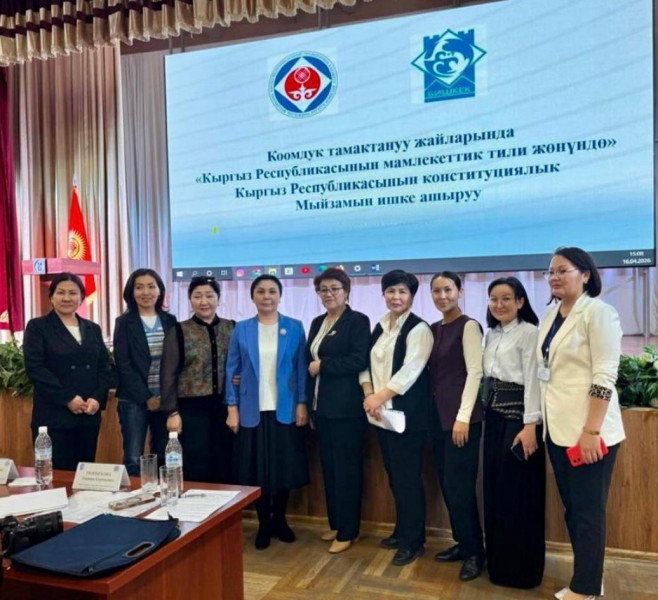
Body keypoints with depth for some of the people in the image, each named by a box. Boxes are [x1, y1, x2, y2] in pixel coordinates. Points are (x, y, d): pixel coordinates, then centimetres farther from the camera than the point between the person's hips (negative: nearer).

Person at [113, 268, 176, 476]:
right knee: (134, 459, -3)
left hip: (166, 398, 3)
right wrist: (146, 397, -10)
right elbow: (122, 364, -6)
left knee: (164, 458, 8)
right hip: (135, 399, -3)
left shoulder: (170, 321, 8)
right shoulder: (124, 322, 0)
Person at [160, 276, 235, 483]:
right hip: (192, 409, -2)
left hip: (224, 408, 3)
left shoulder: (231, 328, 6)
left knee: (224, 468, 9)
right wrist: (172, 412, -8)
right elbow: (168, 375, -2)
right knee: (195, 470, 3)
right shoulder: (178, 331, -1)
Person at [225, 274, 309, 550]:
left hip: (285, 410, 0)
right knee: (257, 469, 6)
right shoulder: (241, 329, 3)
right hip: (253, 411, 0)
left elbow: (302, 368, 2)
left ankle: (279, 520, 28)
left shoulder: (294, 328, 2)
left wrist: (302, 403, -5)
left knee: (285, 466, 8)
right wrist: (232, 407, -3)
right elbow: (232, 370, 3)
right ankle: (264, 523, 24)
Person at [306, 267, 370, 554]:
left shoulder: (358, 321, -7)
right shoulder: (317, 322, 14)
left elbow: (358, 360, -18)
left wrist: (322, 366, -12)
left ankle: (348, 531, 13)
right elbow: (309, 361, 16)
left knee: (347, 468, 2)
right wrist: (308, 402, 11)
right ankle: (335, 523, 28)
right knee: (328, 467, 14)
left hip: (346, 407, -7)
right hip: (322, 406, 7)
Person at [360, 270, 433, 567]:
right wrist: (369, 395, -6)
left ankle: (413, 541, 13)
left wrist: (379, 397, -17)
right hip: (382, 413, 7)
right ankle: (402, 530, 29)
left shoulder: (418, 328, -9)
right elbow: (366, 363, 10)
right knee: (393, 475, 14)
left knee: (408, 477, -1)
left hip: (407, 413, -7)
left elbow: (410, 371, -18)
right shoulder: (379, 327, 12)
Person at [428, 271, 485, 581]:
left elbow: (475, 371, -14)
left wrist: (463, 417, -18)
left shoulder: (468, 326, -9)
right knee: (447, 483, 12)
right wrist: (435, 410, 9)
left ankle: (474, 552, 10)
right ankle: (461, 543, 25)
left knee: (459, 485, -4)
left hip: (461, 415, -7)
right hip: (438, 413, 7)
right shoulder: (434, 328, 12)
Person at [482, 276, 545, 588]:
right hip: (494, 415, 8)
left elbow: (532, 380, -15)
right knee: (494, 488, 13)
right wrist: (489, 411, 12)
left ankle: (521, 568, 14)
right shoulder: (491, 334, 12)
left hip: (518, 414, -7)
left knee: (519, 492, 0)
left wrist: (530, 425, -18)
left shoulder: (529, 332, -10)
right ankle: (497, 560, 27)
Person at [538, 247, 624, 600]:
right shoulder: (550, 316, 11)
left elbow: (605, 376, -17)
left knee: (588, 511, 4)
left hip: (587, 430, -7)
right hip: (558, 428, 8)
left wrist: (592, 431, -20)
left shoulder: (597, 312, -11)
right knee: (571, 509, 16)